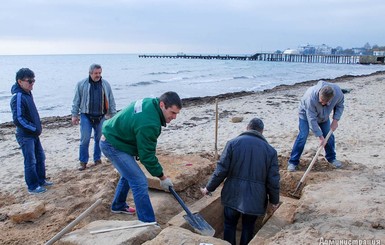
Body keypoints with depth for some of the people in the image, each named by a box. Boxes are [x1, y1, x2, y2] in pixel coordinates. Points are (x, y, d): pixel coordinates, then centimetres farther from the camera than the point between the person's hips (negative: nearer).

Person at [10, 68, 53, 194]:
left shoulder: (28, 93, 6)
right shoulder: (18, 97, -21)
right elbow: (18, 119, -25)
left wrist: (37, 128, 9)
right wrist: (34, 129, -18)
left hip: (34, 134, 9)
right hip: (25, 135, -9)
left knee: (40, 157, 17)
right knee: (30, 161, 1)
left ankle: (41, 180, 32)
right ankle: (33, 187, 14)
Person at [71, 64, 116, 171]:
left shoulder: (105, 84, 5)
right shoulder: (81, 84, -1)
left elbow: (111, 101, 9)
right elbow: (76, 101, 3)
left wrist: (113, 115, 7)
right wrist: (74, 115, 1)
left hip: (101, 117, 2)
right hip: (86, 117, -2)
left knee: (99, 139, 10)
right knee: (85, 140, -2)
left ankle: (97, 159, 25)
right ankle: (83, 162, 10)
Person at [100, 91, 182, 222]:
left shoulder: (150, 102, -6)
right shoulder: (148, 124, -33)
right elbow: (147, 156, -24)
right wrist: (162, 177, -14)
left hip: (115, 137, 11)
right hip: (113, 146, -10)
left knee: (129, 174, 27)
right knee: (140, 183, -14)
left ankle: (118, 205, 47)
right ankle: (148, 223, -8)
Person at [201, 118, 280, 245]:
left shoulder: (233, 143, -5)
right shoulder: (270, 150, -1)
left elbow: (221, 170, -8)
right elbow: (273, 180, -2)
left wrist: (209, 188, 4)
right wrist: (274, 201, 12)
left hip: (233, 195, -1)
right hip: (255, 198, 1)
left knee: (230, 225, 18)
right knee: (248, 228, 18)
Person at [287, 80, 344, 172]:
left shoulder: (338, 92, -32)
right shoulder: (311, 97, -44)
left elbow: (340, 105, -6)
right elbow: (312, 120, -37)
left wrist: (335, 120, -17)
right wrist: (320, 137, -33)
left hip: (323, 115, 5)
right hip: (306, 113, -4)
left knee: (329, 136, 4)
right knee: (302, 136, -14)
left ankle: (331, 158, 26)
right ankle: (293, 161, -6)